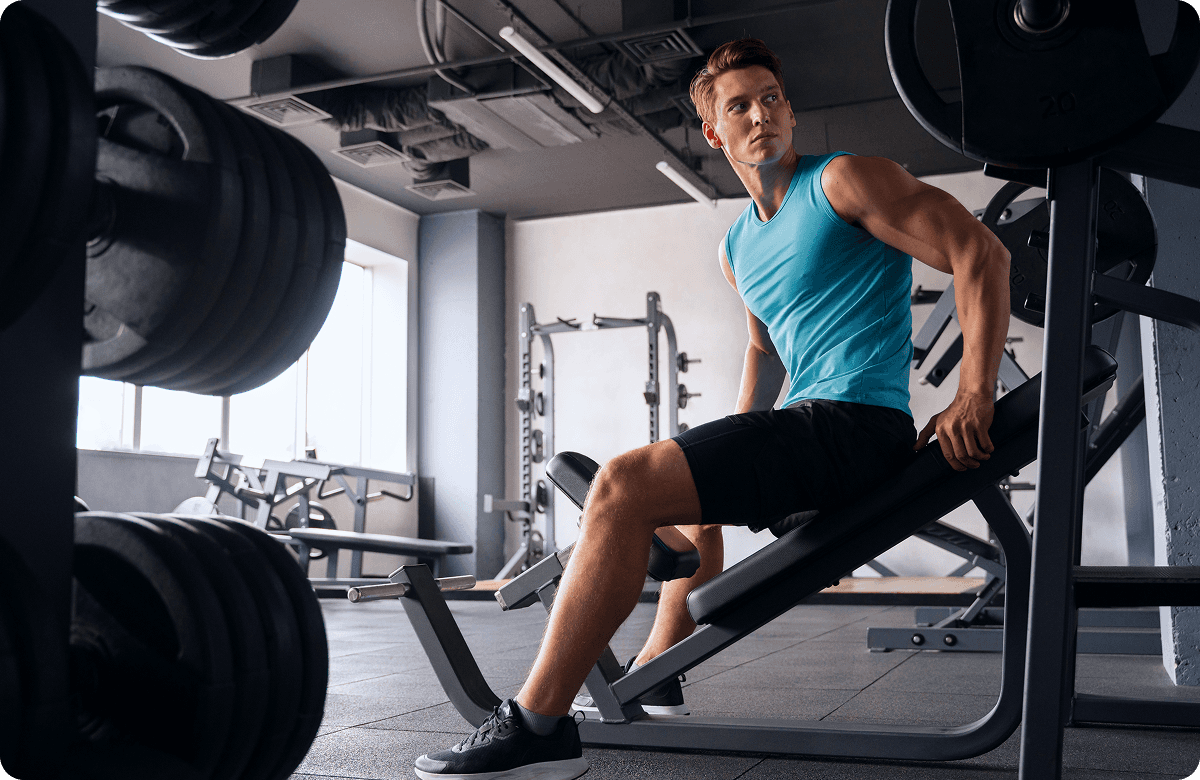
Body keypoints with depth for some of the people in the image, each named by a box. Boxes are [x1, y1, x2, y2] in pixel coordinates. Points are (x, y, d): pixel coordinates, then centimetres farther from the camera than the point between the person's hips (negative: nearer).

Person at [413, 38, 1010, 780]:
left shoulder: (845, 181, -5)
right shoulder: (738, 249, 18)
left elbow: (979, 251, -12)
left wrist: (975, 399, -20)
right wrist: (737, 450, 23)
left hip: (857, 423, -10)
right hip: (809, 424, 10)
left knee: (626, 484, -22)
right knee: (688, 488, 35)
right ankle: (654, 671, 42)